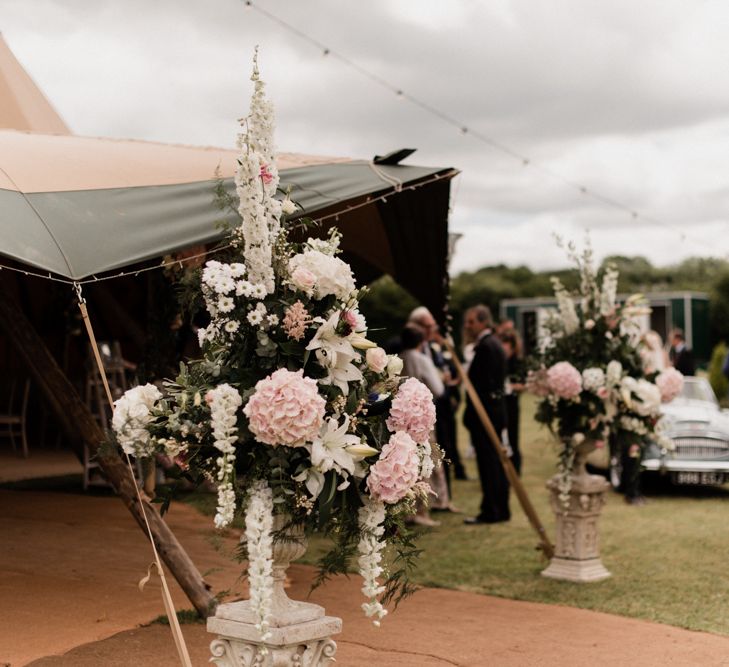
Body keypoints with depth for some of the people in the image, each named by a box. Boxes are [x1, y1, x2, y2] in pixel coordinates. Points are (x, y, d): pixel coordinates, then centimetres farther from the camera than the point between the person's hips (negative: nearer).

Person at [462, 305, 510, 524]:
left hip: (485, 413, -10)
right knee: (496, 462, 14)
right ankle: (501, 509, 21)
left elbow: (482, 383, -21)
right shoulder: (493, 343, 14)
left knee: (488, 462, -4)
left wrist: (470, 415, -16)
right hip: (495, 411, 10)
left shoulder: (486, 346, -17)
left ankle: (491, 511, 1)